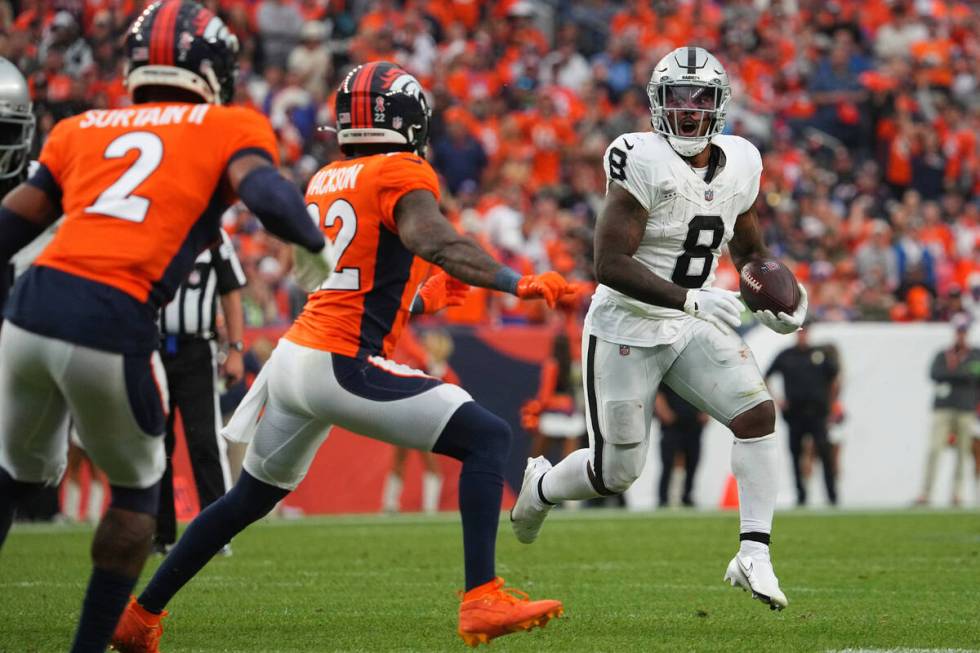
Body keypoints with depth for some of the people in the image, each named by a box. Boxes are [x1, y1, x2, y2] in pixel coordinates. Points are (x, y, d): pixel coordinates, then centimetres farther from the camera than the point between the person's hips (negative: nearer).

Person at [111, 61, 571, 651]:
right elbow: (436, 243, -23)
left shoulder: (324, 183, 18)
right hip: (341, 367, -8)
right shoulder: (403, 176, -4)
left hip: (294, 356, 8)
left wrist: (420, 301, 24)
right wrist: (517, 283, -27)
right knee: (488, 437, -6)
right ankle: (482, 601, -17)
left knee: (249, 499, 27)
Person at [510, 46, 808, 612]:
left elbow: (750, 252, 18)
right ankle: (541, 486, 36)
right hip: (629, 329, -5)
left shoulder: (740, 166, 2)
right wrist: (689, 298, -32)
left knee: (758, 413, -17)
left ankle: (754, 555, -14)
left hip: (695, 327, 5)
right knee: (618, 472, 2)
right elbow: (610, 264, -25)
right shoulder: (644, 163, -19)